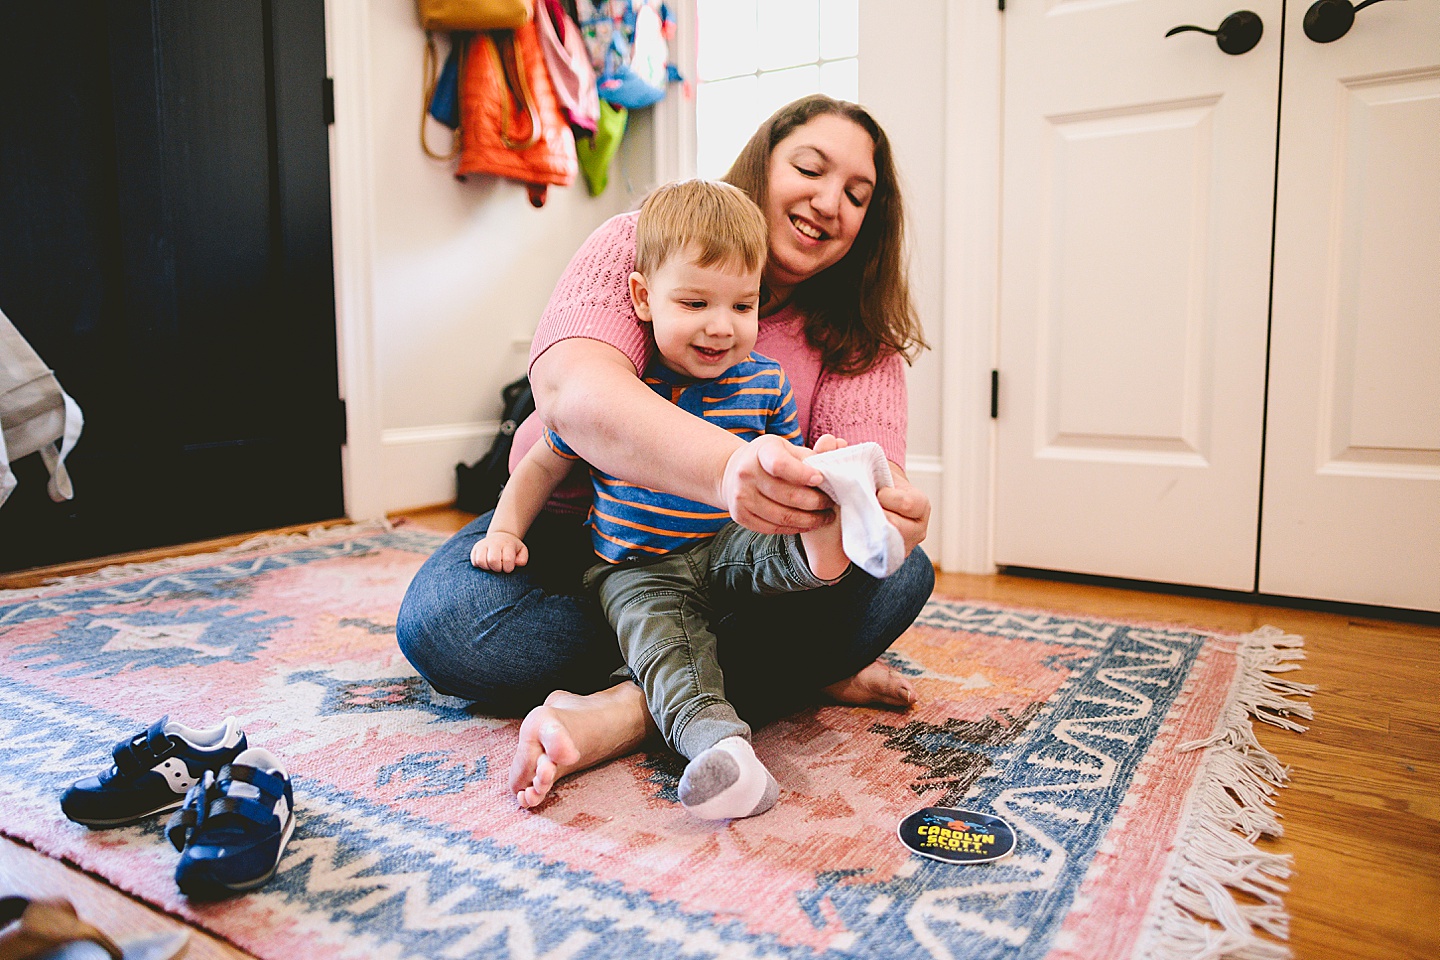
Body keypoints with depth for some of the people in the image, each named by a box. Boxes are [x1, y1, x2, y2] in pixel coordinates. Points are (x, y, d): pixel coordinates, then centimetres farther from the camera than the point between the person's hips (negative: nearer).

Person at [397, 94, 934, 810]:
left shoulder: (862, 342, -5)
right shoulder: (635, 248, -14)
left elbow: (878, 476, -20)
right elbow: (571, 391, -35)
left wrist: (888, 512, -47)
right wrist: (726, 468, -54)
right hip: (580, 534, 0)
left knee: (898, 578, -22)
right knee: (441, 624, -29)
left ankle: (628, 711, -31)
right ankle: (797, 670, -23)